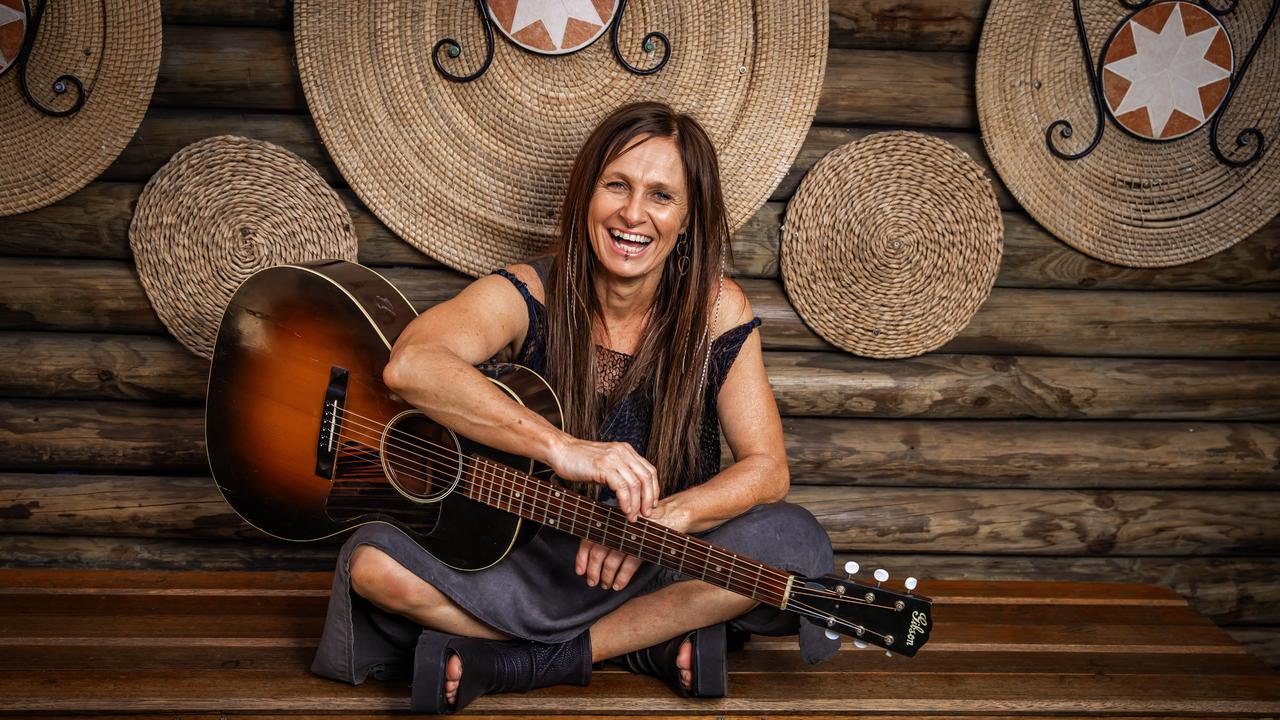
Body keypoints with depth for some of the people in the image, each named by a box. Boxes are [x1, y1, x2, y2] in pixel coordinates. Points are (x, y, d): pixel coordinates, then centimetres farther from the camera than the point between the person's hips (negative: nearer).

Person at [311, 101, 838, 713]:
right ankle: (647, 644, -16)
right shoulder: (528, 295, -12)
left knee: (793, 541, -27)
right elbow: (409, 365, -33)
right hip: (526, 558, -1)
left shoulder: (715, 310, -7)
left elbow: (767, 469, -10)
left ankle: (515, 664, -20)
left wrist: (658, 518, -29)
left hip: (660, 567, 1)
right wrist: (561, 447, -43)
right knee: (373, 562, -25)